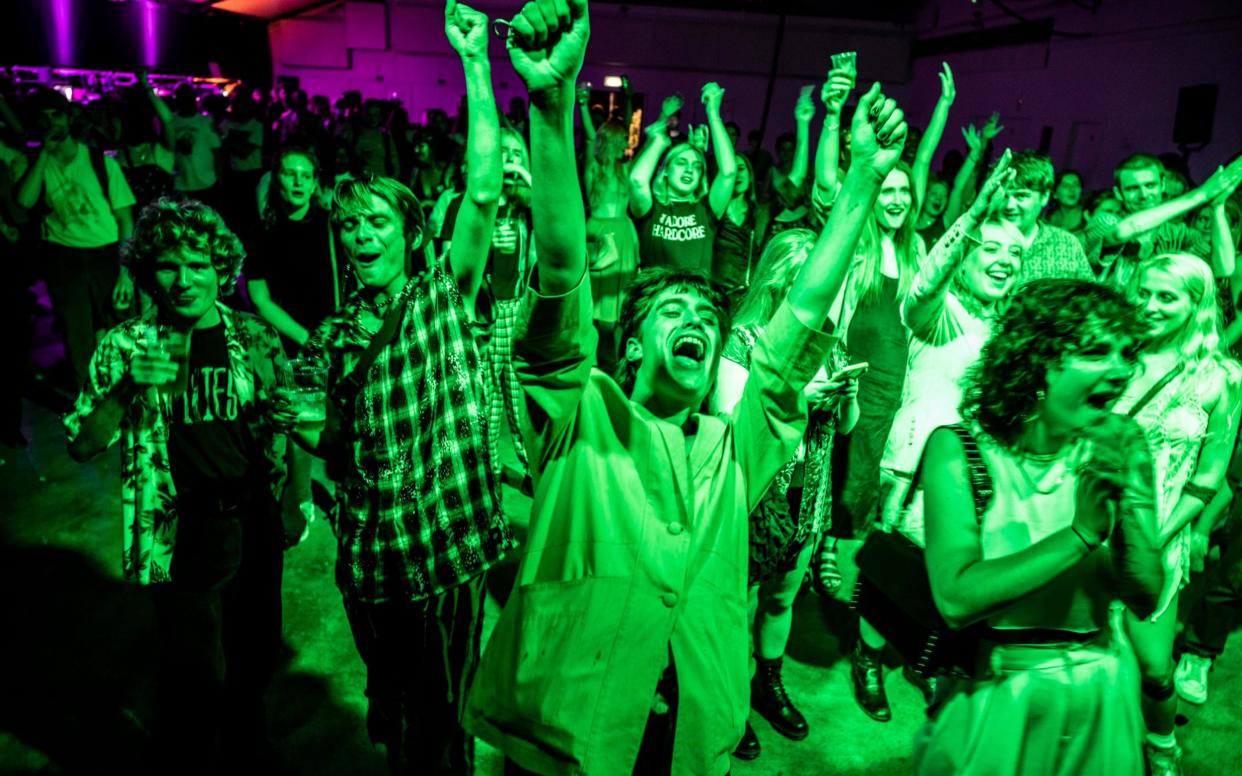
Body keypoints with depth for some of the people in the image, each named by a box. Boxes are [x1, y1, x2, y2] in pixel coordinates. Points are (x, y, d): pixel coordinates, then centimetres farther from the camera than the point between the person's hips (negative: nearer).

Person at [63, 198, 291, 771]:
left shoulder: (255, 338, 0)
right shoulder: (127, 345, -6)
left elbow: (282, 425, 10)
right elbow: (81, 446, -6)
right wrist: (129, 385, -22)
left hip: (254, 524, 3)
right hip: (181, 535, -3)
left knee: (256, 652, 20)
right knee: (196, 674, 4)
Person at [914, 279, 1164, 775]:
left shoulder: (1121, 449, -5)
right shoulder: (959, 449, -16)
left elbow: (1145, 599, -8)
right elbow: (956, 599, -26)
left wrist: (1127, 499, -23)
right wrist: (1080, 533, -28)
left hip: (1099, 694, 4)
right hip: (995, 695, -3)